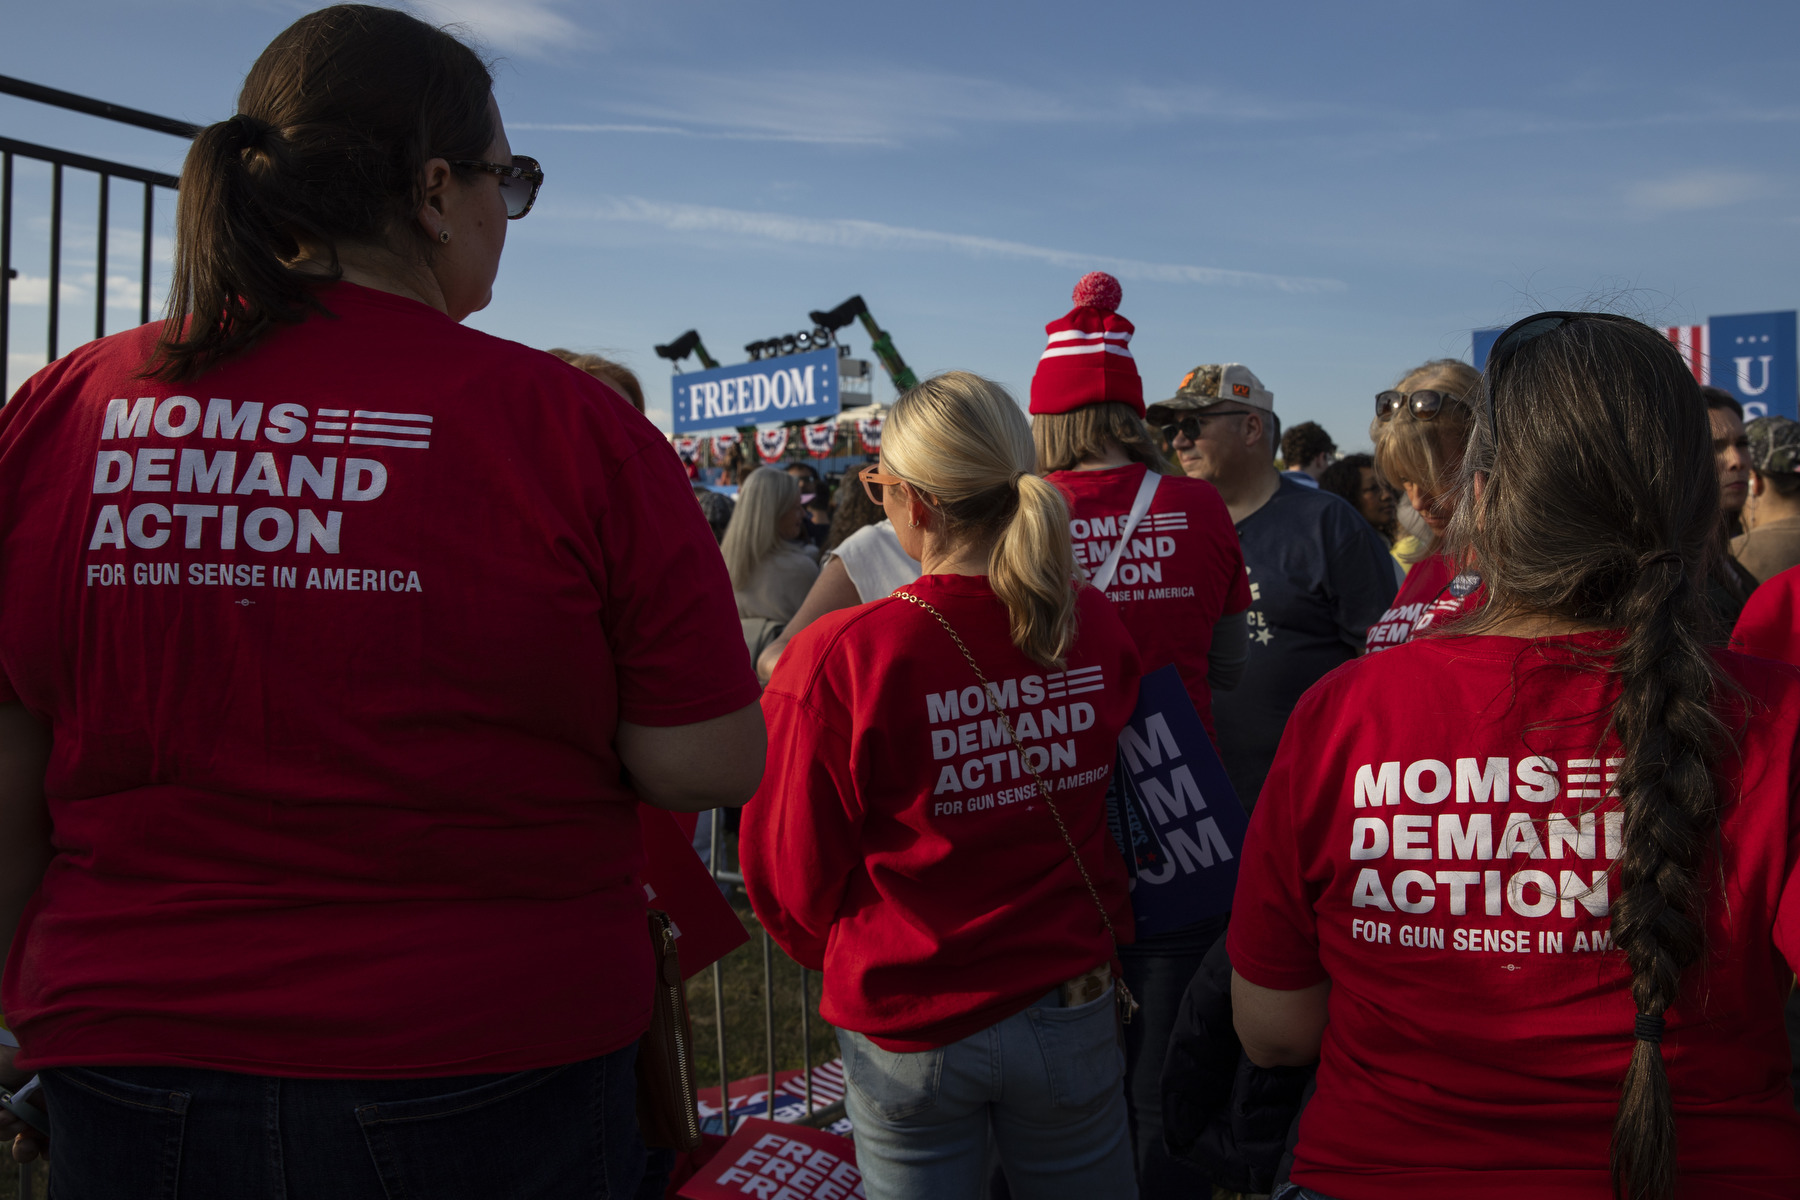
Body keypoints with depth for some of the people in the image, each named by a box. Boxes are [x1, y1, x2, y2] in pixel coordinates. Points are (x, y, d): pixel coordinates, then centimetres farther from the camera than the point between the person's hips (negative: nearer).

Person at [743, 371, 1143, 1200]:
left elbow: (789, 877, -10)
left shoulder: (836, 659, -22)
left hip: (910, 1028, -3)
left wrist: (837, 959, 11)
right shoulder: (1097, 628, -10)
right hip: (1069, 1010, 3)